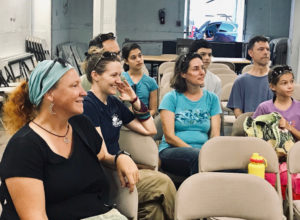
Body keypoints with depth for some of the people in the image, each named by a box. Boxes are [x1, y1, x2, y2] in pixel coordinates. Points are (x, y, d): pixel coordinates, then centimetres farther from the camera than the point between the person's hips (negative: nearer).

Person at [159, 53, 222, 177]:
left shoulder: (212, 98, 16)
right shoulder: (171, 98, 6)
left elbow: (215, 135, 8)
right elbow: (169, 136, -3)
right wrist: (194, 150, -15)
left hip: (203, 150, 3)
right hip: (171, 151, -2)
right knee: (199, 157, -36)